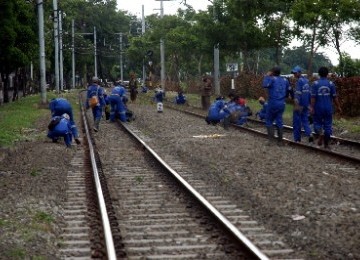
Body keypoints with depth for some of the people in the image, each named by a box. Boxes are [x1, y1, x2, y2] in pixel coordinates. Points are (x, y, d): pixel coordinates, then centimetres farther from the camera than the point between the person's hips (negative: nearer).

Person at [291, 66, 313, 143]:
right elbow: (309, 93, 17)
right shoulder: (306, 81, 13)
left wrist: (296, 105, -25)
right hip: (306, 105, 8)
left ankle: (297, 139, 7)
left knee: (297, 122, 3)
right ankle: (309, 134, -11)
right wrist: (309, 104, 22)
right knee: (305, 120, 11)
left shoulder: (299, 81, -13)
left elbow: (297, 94, -21)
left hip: (300, 105, -8)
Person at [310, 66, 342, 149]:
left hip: (318, 108, -1)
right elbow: (335, 97, -1)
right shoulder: (331, 84, -2)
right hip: (328, 108, 1)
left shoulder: (315, 83, -6)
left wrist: (312, 107, -6)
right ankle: (326, 144, 11)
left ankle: (320, 133, -19)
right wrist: (338, 107, 8)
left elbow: (313, 97, -10)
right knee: (327, 125, 8)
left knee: (317, 123, 14)